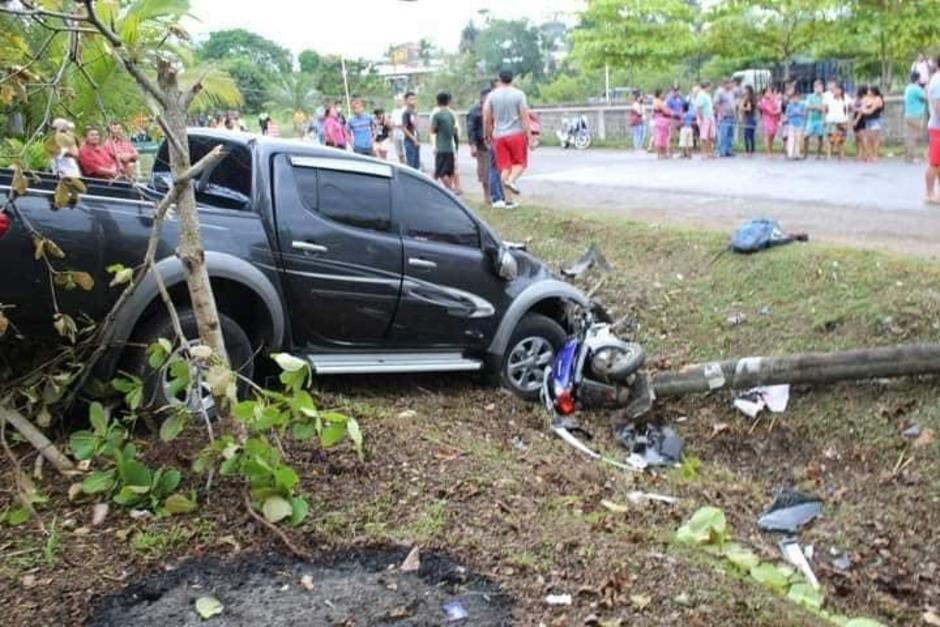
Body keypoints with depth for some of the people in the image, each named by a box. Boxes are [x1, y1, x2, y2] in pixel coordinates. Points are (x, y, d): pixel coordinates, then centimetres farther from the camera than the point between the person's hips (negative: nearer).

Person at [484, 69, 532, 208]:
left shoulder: (492, 95, 3)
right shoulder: (519, 94, -3)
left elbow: (486, 119, 3)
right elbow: (525, 117, -7)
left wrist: (489, 135, 15)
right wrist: (529, 135, -4)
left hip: (499, 136, 2)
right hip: (516, 134, -2)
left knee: (505, 167, 5)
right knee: (520, 163, 11)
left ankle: (509, 200, 3)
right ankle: (512, 180, -19)